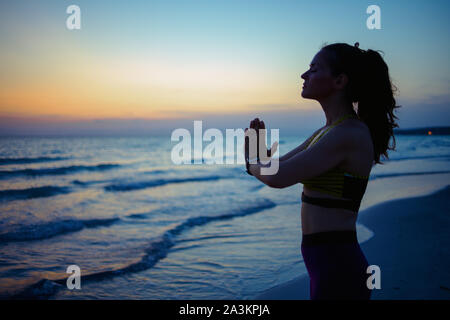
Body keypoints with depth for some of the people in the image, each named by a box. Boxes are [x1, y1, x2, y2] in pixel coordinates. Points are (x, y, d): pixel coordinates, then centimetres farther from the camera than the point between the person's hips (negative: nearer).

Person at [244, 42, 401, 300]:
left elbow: (278, 177, -25)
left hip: (338, 268, -9)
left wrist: (252, 163, -4)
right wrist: (261, 147, -4)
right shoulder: (329, 131, 10)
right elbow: (279, 164, 18)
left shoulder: (349, 134, -20)